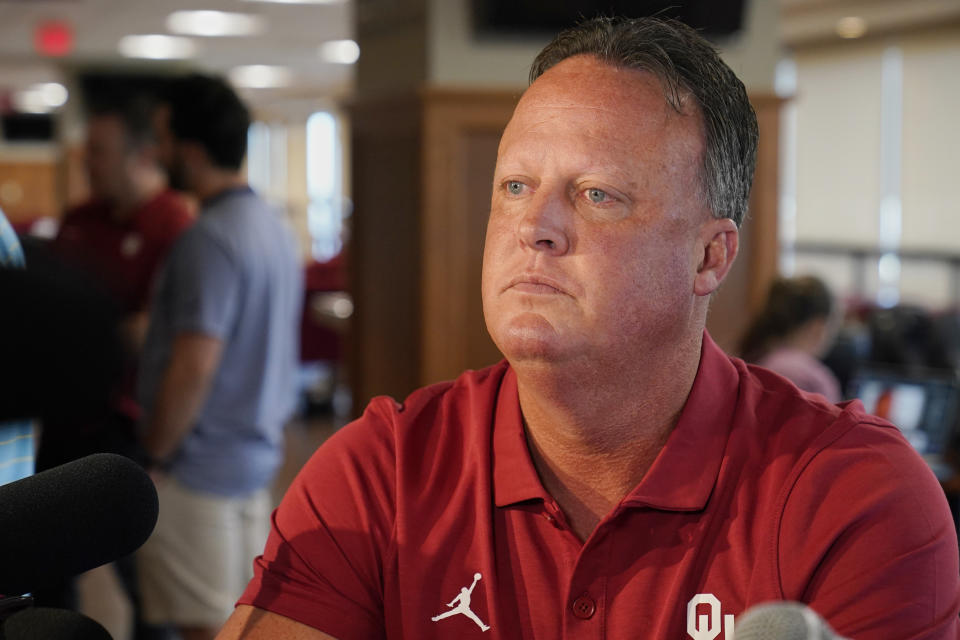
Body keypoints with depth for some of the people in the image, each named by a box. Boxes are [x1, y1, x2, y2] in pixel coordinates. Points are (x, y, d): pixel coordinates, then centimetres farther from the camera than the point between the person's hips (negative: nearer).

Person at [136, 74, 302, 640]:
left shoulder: (209, 239, -19)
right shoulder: (274, 227, 11)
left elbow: (194, 365, -24)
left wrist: (156, 452, -13)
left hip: (201, 466, -9)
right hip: (256, 454, 9)